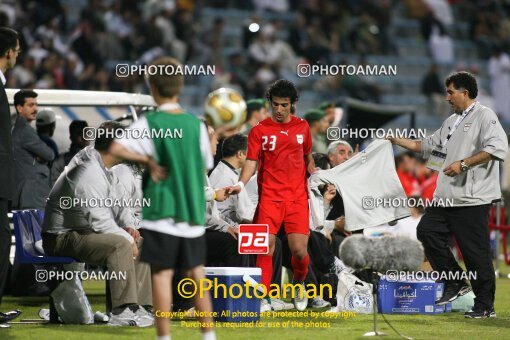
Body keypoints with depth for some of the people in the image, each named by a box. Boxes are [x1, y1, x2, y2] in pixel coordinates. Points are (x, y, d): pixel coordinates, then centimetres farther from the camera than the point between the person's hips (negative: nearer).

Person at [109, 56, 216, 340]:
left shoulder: (150, 123, -8)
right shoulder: (196, 124, 3)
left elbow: (117, 149, -20)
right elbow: (205, 165, 11)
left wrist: (149, 161, -11)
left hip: (162, 212, -4)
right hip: (194, 211, 4)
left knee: (162, 273, 0)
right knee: (197, 273, 10)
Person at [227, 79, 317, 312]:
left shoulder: (302, 127, 11)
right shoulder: (260, 130, 3)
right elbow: (251, 162, -3)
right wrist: (241, 184, -19)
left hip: (297, 197, 1)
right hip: (269, 197, -1)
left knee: (299, 249, -6)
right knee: (266, 246, -11)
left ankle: (299, 283, 24)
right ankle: (262, 297, -3)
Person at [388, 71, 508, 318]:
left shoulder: (484, 116, -6)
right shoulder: (451, 122, 22)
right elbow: (426, 146, 32)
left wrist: (463, 164, -20)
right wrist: (397, 141, 28)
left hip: (472, 197, -9)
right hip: (447, 196, 9)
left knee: (476, 251, -7)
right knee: (427, 231, 6)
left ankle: (485, 306, 0)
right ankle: (455, 282, 15)